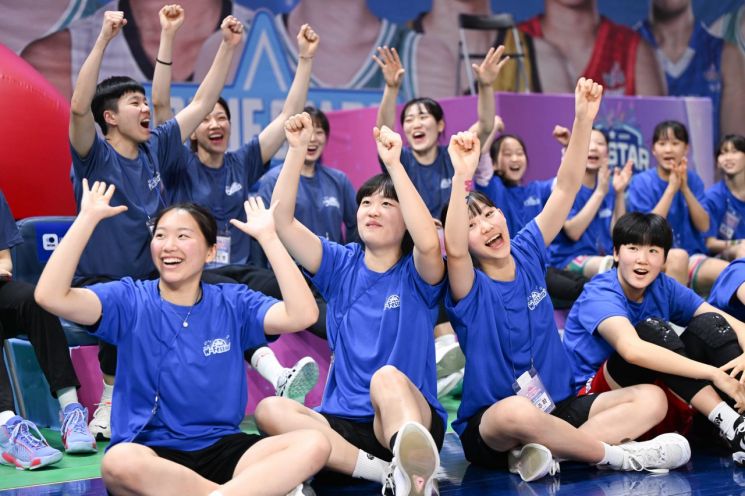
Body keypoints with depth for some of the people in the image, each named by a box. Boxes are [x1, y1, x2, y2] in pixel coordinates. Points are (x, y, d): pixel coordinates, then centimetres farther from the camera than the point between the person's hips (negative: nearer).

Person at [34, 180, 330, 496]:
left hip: (221, 448, 2)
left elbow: (302, 315, -11)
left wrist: (268, 237, -11)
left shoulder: (233, 304, 6)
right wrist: (88, 218, -14)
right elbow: (51, 297, -14)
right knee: (119, 462, -39)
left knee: (314, 444, -23)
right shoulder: (131, 301, 1)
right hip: (151, 452, -1)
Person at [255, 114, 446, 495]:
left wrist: (394, 164, -27)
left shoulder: (416, 275, 1)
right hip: (346, 422, 4)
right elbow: (283, 220, -1)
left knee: (388, 377, -37)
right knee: (269, 410, -25)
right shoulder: (341, 266, 12)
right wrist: (297, 149, -10)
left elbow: (429, 243, -25)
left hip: (412, 420, -4)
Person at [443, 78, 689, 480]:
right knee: (517, 411, -41)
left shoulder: (527, 253, 2)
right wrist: (462, 176, -46)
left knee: (651, 400, -8)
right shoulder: (471, 290, -12)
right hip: (490, 426, -6)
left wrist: (583, 120, -14)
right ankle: (620, 455, -17)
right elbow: (454, 249, -36)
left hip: (557, 407, 6)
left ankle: (544, 452, -23)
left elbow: (566, 189, -3)